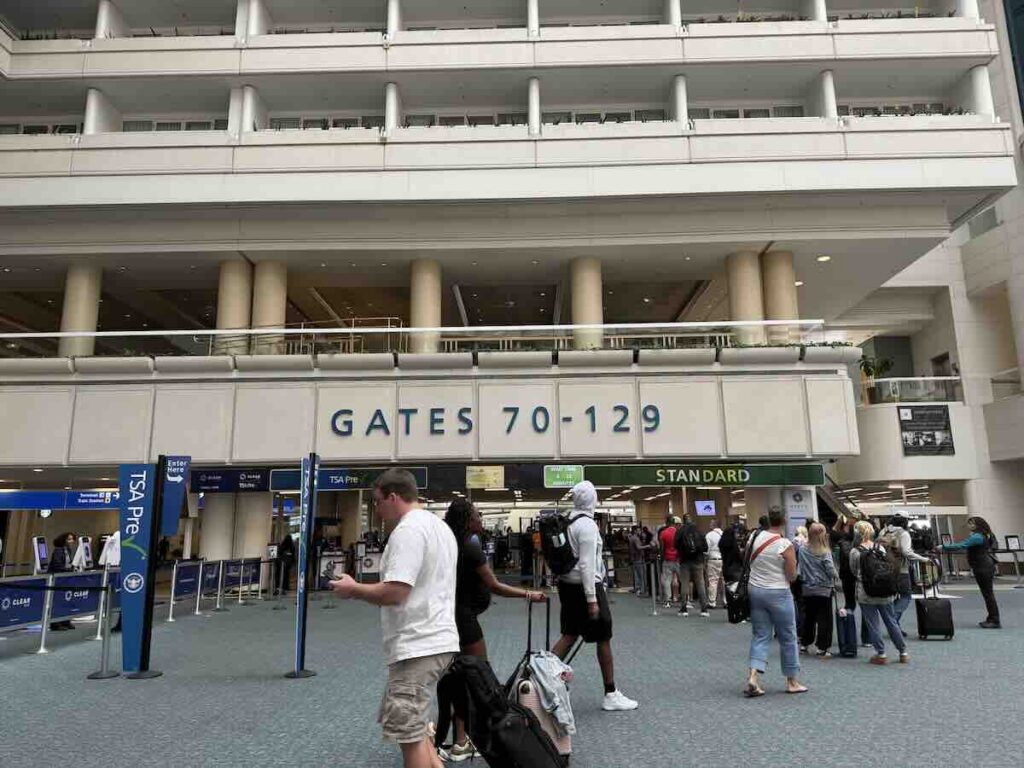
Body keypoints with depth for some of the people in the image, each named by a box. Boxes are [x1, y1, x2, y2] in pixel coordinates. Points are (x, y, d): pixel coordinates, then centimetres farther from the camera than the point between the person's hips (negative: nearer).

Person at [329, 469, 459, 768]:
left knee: (410, 733, 0)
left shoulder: (408, 530, -16)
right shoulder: (440, 526, 15)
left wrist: (353, 589, -8)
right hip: (436, 640, 10)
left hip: (418, 646, -10)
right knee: (415, 727, 21)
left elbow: (394, 592, -24)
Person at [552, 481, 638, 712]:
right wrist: (592, 599, -20)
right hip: (585, 586, -8)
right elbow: (586, 565, -21)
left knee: (569, 635, 15)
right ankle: (611, 695, 13)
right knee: (604, 639, 4)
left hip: (567, 583, 8)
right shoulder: (587, 525, -17)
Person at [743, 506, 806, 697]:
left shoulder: (755, 536, -2)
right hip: (778, 594, -4)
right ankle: (792, 681, 23)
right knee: (788, 637, 11)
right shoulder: (786, 545, -15)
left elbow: (747, 561, 10)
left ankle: (753, 675, -6)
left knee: (760, 635, 9)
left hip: (755, 590, 4)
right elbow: (792, 576, -11)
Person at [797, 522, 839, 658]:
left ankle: (804, 644, 25)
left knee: (808, 617, 17)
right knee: (824, 620, 4)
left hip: (807, 589, 4)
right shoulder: (825, 552, -16)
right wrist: (836, 577, 3)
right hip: (823, 589, -4)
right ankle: (821, 648, 5)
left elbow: (799, 567, 3)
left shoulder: (802, 550, -5)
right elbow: (831, 570, -15)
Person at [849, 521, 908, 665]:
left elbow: (853, 571, 2)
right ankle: (903, 653, 21)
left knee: (873, 624, 5)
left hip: (865, 594, -4)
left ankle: (881, 654, 8)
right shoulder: (880, 548, 0)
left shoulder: (855, 552, -9)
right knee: (891, 622, 14)